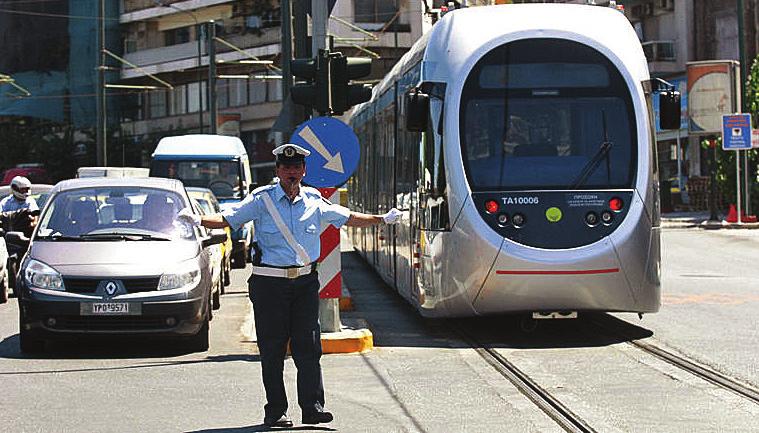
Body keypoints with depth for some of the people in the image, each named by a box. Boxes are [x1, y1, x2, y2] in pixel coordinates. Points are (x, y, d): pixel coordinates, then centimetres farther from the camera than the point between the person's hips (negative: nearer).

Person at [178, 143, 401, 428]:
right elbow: (228, 219, -3)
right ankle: (275, 411, 5)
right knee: (272, 349, 0)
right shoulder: (262, 199, 1)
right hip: (269, 284, -3)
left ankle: (312, 406, 1)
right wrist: (198, 220, -19)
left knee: (308, 346, -2)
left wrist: (384, 220, 18)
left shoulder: (314, 200, 11)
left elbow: (348, 218, 21)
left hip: (305, 282, 3)